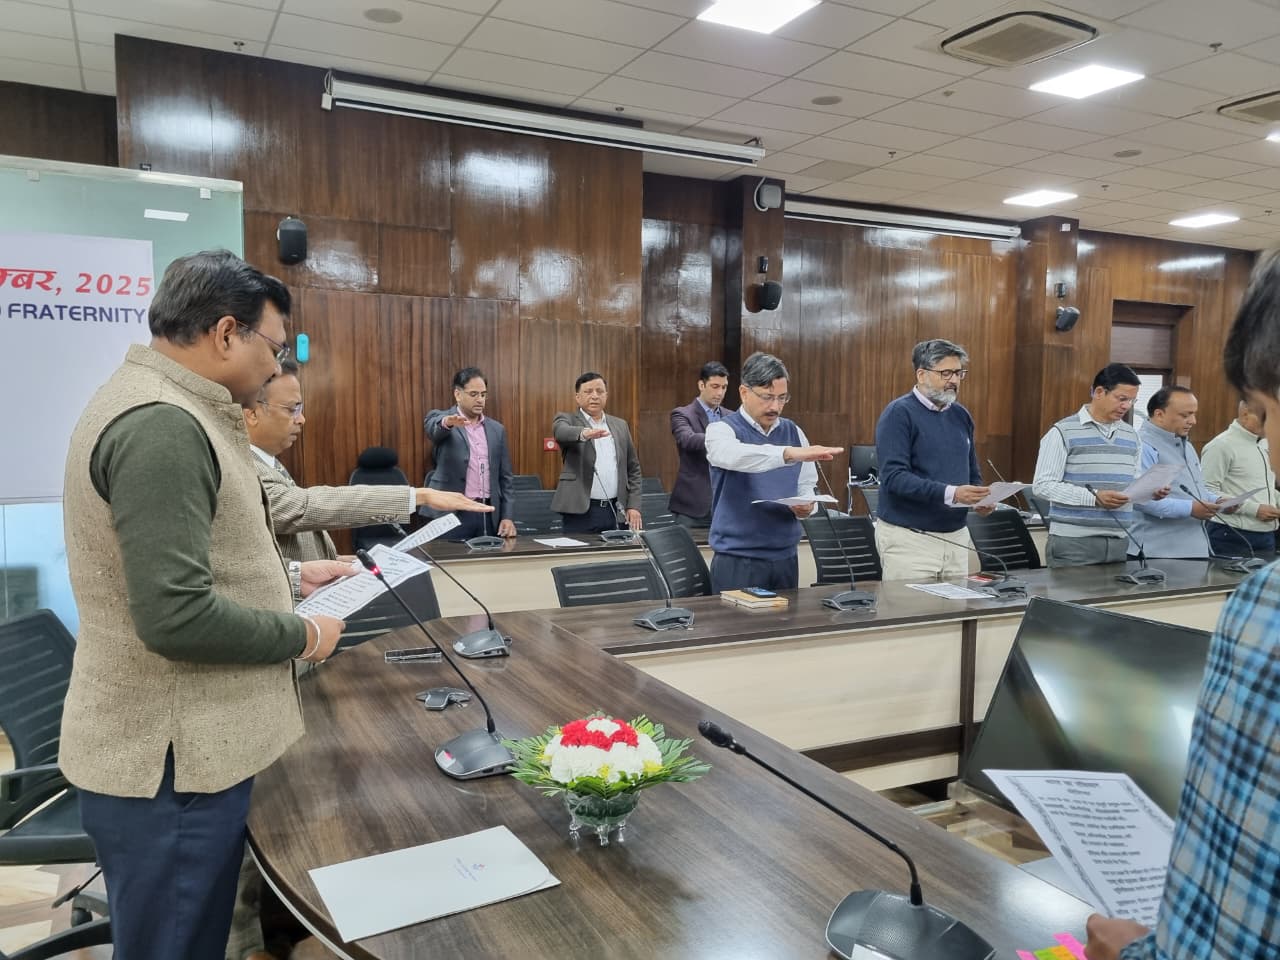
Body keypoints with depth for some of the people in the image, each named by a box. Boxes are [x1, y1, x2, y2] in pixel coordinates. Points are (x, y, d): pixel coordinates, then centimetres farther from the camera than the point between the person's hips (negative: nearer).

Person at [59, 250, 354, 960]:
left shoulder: (167, 409, 11)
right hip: (170, 760, -10)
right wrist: (301, 635, -15)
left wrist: (290, 579, 14)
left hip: (188, 743, 10)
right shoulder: (161, 425, -23)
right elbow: (177, 617, -29)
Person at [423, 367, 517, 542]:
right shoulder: (439, 419, 2)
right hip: (449, 515, -4)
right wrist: (447, 422, -47)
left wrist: (507, 516, 2)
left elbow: (504, 477, 12)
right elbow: (434, 427, -23)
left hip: (487, 514, 4)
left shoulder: (497, 429, 13)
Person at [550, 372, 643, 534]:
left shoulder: (620, 425, 14)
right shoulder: (566, 420, 2)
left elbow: (633, 468, 16)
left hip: (614, 511, 4)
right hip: (580, 512, -3)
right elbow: (561, 432, -23)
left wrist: (633, 505, 6)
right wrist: (584, 433, -44)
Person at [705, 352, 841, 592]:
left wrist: (806, 505, -11)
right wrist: (789, 453, -43)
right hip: (737, 559, -4)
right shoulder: (722, 429, -7)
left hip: (785, 557, 5)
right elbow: (736, 456, -30)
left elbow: (806, 487, 12)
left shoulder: (794, 432, 8)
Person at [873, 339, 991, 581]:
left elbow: (972, 471, 17)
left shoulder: (961, 415, 12)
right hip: (908, 538, -6)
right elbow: (894, 476, -19)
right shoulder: (899, 413, -10)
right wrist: (949, 493, -27)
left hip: (956, 537, 7)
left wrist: (980, 497, -4)